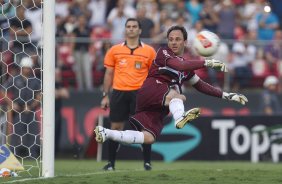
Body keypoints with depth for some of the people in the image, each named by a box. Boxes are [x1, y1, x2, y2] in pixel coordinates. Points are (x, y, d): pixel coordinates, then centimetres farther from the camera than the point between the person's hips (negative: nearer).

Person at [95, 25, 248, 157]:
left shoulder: (187, 67, 26)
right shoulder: (163, 52, 3)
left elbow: (200, 85, 31)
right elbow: (180, 66, -15)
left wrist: (226, 95, 25)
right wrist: (207, 63, -18)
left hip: (158, 107, 7)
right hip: (150, 90, -7)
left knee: (149, 138, -10)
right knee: (176, 95, -36)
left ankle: (106, 133, -8)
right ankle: (180, 118, -70)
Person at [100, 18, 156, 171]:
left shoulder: (149, 51, 5)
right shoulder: (114, 50, 9)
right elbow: (109, 74, 11)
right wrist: (105, 95, 6)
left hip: (139, 92, -1)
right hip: (119, 93, 1)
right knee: (115, 127, 1)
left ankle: (147, 162, 4)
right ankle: (111, 162, 9)